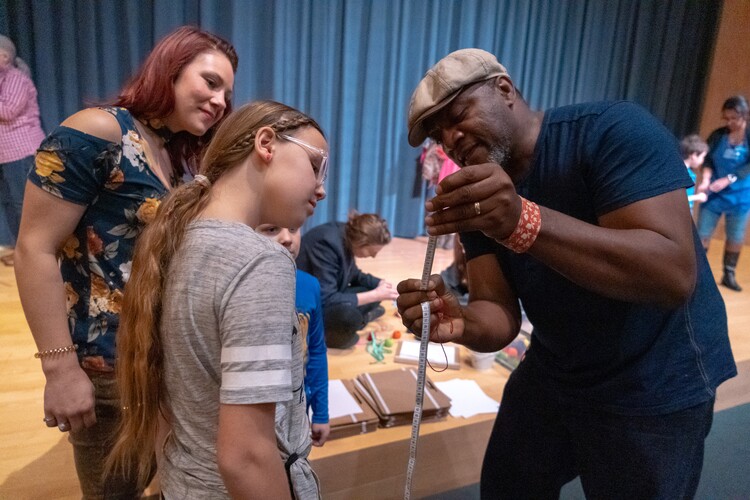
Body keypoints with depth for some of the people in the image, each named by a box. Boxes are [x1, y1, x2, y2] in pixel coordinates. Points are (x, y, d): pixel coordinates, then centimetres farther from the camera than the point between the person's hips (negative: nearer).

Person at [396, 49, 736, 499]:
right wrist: (462, 323, -34)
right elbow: (501, 316, -11)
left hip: (654, 390, -5)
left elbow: (675, 274, -33)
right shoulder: (474, 198, -4)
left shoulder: (614, 130, -21)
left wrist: (523, 221, -44)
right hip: (550, 374, 6)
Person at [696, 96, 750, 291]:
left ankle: (729, 274, 22)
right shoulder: (717, 135, -3)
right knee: (703, 234, 2)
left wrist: (728, 180, -26)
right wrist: (706, 180, -23)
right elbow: (707, 160, -5)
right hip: (713, 194, 0)